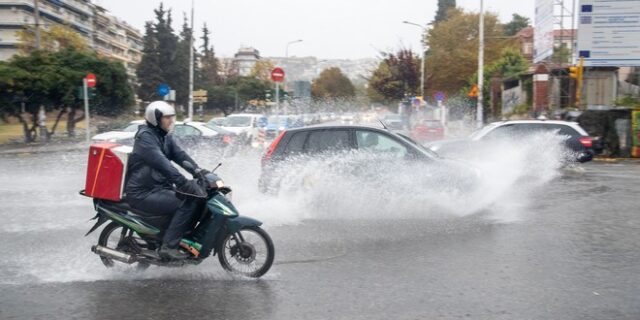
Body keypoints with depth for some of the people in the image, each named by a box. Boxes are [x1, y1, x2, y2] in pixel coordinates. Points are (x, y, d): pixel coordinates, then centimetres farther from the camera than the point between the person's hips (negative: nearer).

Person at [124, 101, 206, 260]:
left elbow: (180, 156, 6)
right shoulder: (145, 136, -15)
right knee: (188, 202, -23)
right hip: (143, 193, -9)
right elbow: (161, 163, -29)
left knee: (197, 195, 3)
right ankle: (168, 246, -20)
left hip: (159, 187, 9)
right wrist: (184, 183, -37)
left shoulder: (164, 137, 14)